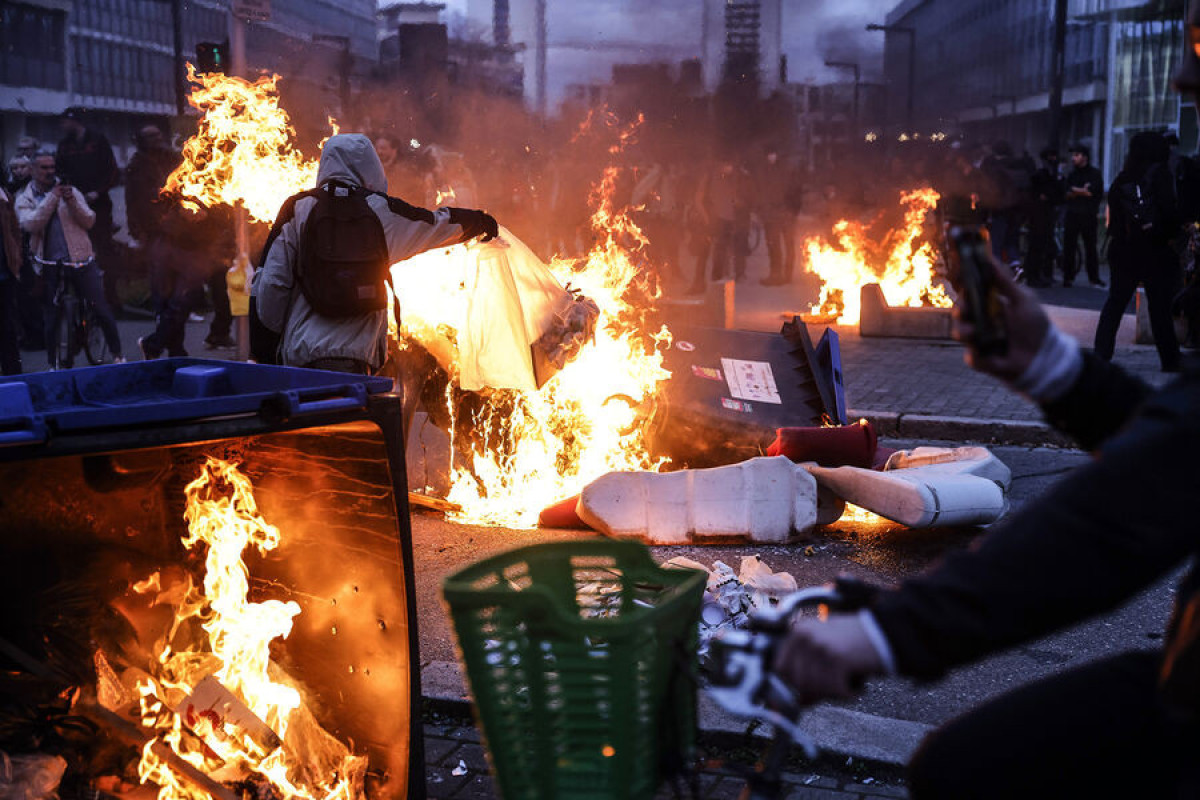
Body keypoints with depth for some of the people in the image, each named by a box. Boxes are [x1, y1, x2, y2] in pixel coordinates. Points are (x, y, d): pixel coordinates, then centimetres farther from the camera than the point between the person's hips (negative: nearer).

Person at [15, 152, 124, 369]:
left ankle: (117, 356, 11)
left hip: (80, 261, 0)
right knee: (51, 320, 5)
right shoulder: (24, 199, 6)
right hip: (50, 267, 0)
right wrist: (52, 197, -16)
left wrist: (72, 202, -15)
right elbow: (31, 224, -14)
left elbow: (89, 221, 1)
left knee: (103, 311, -2)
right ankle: (55, 365, 19)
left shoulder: (71, 191, 9)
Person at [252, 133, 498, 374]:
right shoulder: (381, 210, 5)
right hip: (353, 355, -1)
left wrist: (263, 350, 11)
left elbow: (270, 283, 3)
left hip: (298, 355, 1)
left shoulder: (297, 209, 5)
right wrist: (480, 220, 45)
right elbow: (440, 223, 24)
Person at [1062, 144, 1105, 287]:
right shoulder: (1072, 175, 15)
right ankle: (1068, 276, 5)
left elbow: (1091, 192, -11)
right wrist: (1082, 191, -10)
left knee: (1090, 247, 0)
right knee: (1069, 247, -1)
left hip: (1089, 216, -3)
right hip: (1072, 215, 3)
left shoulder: (1095, 174, 2)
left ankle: (1094, 278, 8)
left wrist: (1074, 190, -1)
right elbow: (1067, 195, 4)